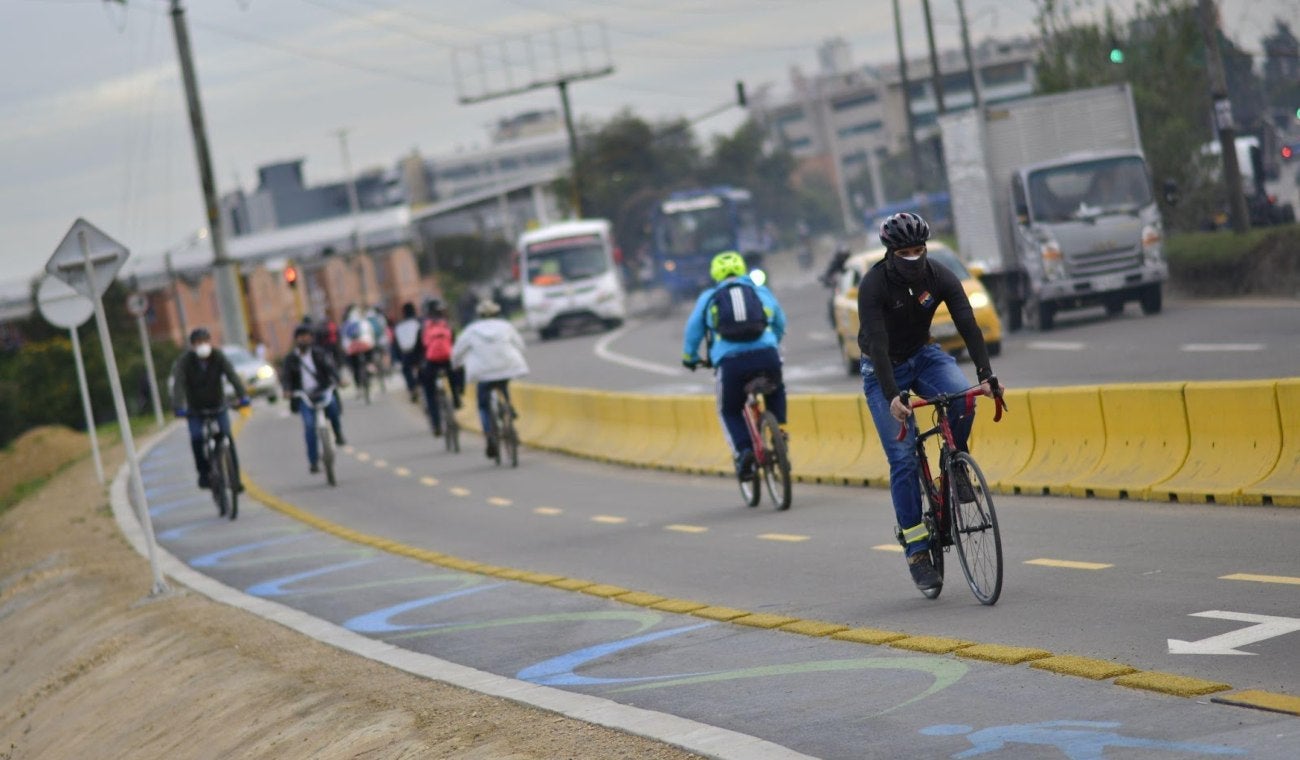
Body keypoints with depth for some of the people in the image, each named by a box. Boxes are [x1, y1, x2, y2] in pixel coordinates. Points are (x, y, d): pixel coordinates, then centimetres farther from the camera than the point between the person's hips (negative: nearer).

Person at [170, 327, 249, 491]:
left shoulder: (218, 357, -12)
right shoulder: (184, 361, -15)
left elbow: (232, 375, -23)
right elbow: (178, 384, -25)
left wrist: (242, 396, -39)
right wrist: (178, 407, -40)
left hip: (218, 406, 1)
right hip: (195, 409, -1)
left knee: (227, 438, -14)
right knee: (196, 438, -22)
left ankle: (235, 477, -7)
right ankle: (204, 473, -4)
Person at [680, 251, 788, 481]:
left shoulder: (708, 297, 20)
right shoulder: (761, 292, 23)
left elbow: (693, 330, 24)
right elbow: (780, 323, 35)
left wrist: (690, 358, 41)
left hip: (730, 361, -1)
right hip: (766, 356, 1)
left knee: (730, 411, 20)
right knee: (775, 395, 33)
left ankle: (744, 451, -3)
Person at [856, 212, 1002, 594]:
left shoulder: (940, 277, -15)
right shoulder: (874, 285, -25)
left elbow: (968, 327, -21)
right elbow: (876, 343, -33)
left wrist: (986, 375, -34)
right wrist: (892, 396, -44)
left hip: (923, 355, 3)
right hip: (883, 370, -3)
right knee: (903, 459, -11)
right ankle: (917, 551, -5)